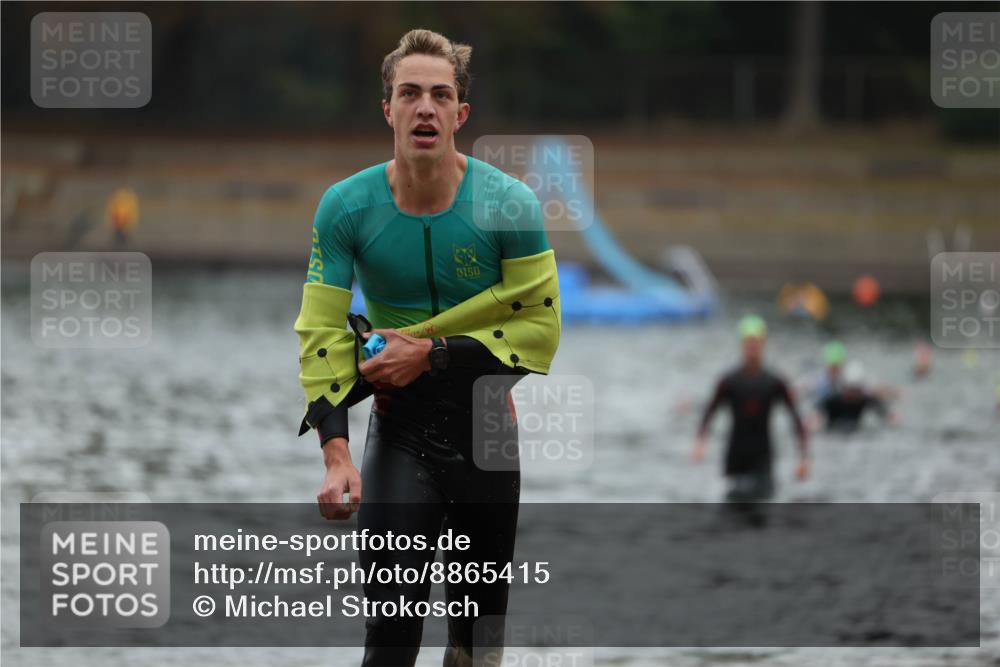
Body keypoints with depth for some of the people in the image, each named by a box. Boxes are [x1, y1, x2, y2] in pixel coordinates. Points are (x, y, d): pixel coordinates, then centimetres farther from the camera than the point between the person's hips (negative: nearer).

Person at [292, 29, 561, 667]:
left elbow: (541, 326, -9)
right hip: (399, 430, 0)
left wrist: (433, 356, -17)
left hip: (488, 430, 1)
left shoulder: (508, 204, -11)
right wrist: (336, 454, -20)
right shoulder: (347, 207, -8)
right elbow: (322, 332, -9)